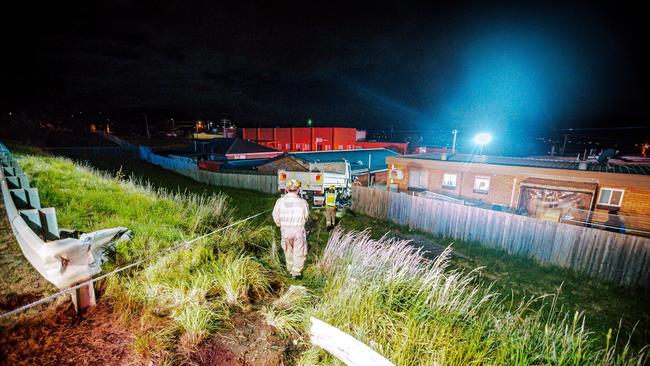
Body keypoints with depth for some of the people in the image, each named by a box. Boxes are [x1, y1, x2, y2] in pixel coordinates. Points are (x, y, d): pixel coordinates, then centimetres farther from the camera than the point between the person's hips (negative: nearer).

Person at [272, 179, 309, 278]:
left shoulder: (280, 201, -12)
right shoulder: (303, 202, -14)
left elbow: (275, 216, -3)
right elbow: (306, 217, -2)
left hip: (285, 229, 3)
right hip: (299, 230, -2)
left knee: (288, 251, 21)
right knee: (299, 251, 14)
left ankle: (290, 269, 36)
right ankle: (296, 272, 18)